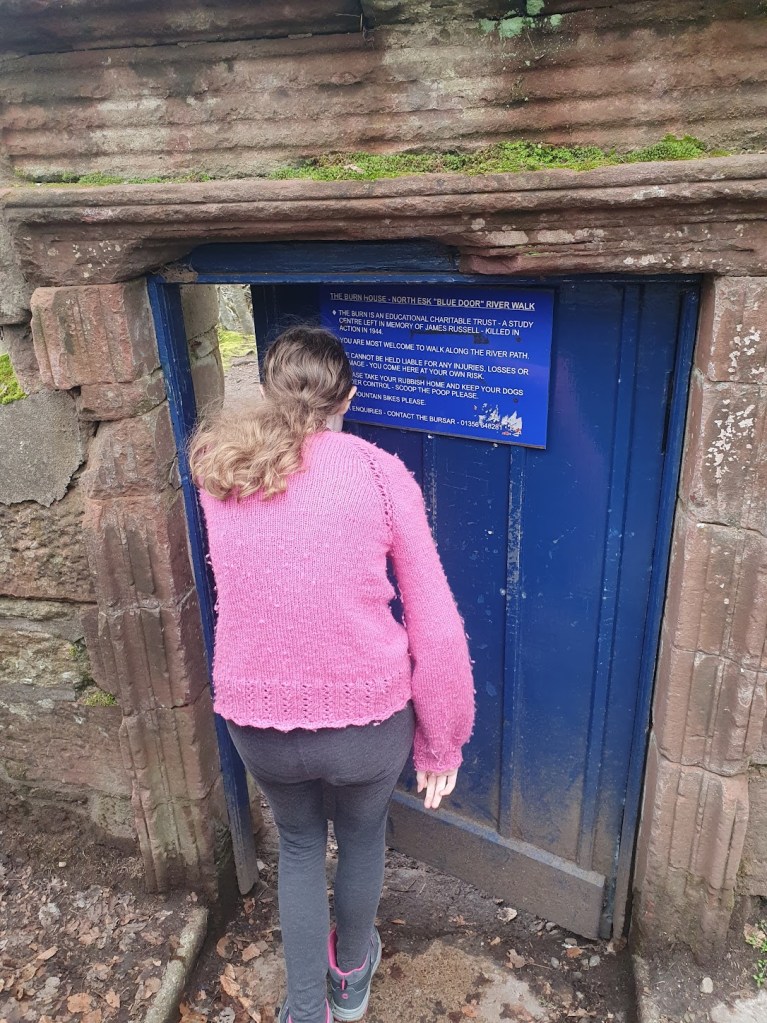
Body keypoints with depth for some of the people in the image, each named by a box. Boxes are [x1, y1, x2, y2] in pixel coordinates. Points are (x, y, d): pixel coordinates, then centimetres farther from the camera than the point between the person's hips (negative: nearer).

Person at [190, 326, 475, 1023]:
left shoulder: (218, 469, -3)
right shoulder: (380, 473, -11)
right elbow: (439, 632, -12)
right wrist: (441, 743, 2)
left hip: (256, 720, 2)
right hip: (369, 718, -1)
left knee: (299, 842, 31)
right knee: (362, 836, 30)